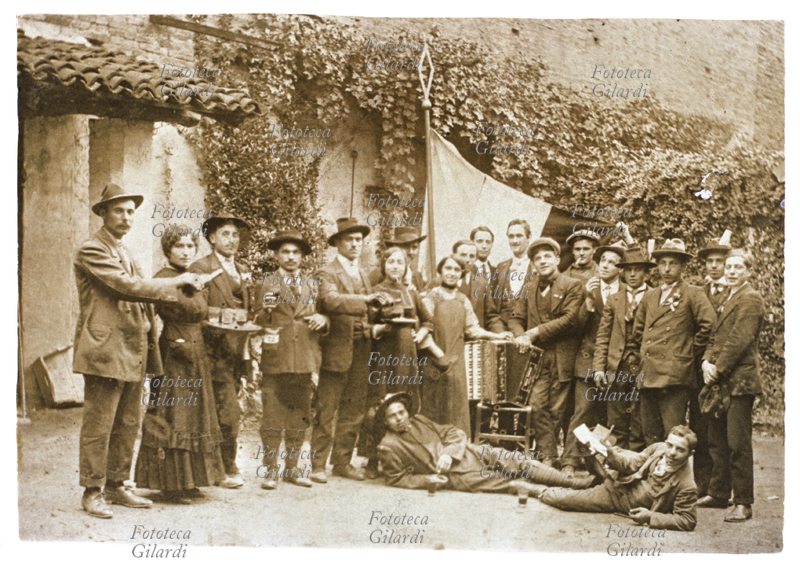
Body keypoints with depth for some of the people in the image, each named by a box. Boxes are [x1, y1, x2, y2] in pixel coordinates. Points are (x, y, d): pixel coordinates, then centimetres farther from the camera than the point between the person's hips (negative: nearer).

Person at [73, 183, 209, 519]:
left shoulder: (126, 253, 22)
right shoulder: (92, 251, -8)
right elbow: (127, 286, -18)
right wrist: (177, 282, -13)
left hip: (133, 352, 9)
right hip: (105, 350, -9)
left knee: (128, 424, 11)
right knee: (99, 425, -3)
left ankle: (116, 486, 20)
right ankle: (92, 492, 5)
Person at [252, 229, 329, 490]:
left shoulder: (312, 285, 16)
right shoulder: (266, 284, 5)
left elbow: (321, 317, 20)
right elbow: (255, 323, 1)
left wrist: (322, 319, -2)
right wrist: (266, 310, -18)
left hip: (304, 361, 3)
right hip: (275, 360, -3)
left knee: (300, 418, 7)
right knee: (272, 418, -4)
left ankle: (292, 468, 18)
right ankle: (269, 470, 7)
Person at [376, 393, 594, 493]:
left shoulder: (419, 422, 12)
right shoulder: (389, 446, -3)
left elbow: (455, 433, 12)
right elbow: (396, 478, 0)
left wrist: (449, 453, -10)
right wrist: (427, 480, -13)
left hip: (467, 453, 5)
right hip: (454, 475, -5)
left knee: (517, 461, -8)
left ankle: (572, 482, -7)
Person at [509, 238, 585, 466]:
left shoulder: (573, 286, 1)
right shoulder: (528, 288, 15)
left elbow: (569, 319, -10)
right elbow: (516, 317, 11)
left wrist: (536, 332, -13)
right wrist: (521, 336, -11)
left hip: (561, 358, -3)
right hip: (536, 356, 3)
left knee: (556, 409, 1)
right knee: (537, 406, -6)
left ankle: (551, 454, 11)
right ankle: (547, 456, -1)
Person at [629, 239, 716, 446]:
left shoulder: (692, 295, 1)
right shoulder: (649, 297, 20)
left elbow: (709, 324, -11)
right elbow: (637, 332, 28)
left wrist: (691, 353, -4)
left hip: (675, 376, -6)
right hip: (648, 376, 6)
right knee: (650, 435, 7)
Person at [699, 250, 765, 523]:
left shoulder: (751, 298, -8)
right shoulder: (728, 300, 21)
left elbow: (740, 340, -15)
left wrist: (719, 370, -13)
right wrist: (707, 362, 0)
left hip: (739, 380, -9)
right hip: (719, 381, 9)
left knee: (738, 444, -7)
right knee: (717, 441, 14)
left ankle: (743, 503, -1)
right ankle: (718, 493, 24)